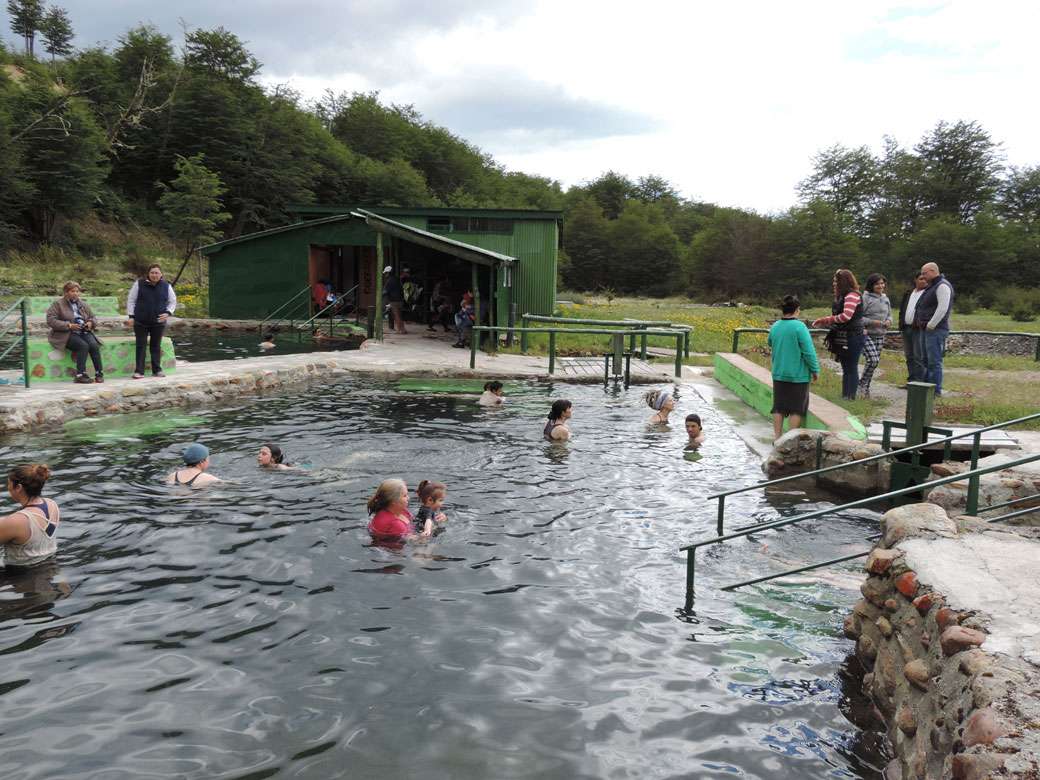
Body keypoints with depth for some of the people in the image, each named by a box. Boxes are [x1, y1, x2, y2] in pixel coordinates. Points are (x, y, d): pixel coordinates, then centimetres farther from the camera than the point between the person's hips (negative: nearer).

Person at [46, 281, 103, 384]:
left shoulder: (83, 304, 18)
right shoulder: (58, 304, 2)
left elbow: (93, 318, 25)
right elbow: (51, 321, -8)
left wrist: (90, 323, -1)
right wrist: (68, 325, -18)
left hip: (84, 332, 5)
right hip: (66, 334, -4)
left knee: (94, 345, -27)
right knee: (83, 345, -32)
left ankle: (99, 373, -25)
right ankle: (80, 375, -30)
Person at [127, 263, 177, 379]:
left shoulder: (166, 286, 3)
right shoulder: (139, 284, -1)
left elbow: (172, 302, 12)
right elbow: (131, 300, 4)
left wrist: (168, 313, -5)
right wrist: (131, 315, -2)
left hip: (158, 322, 1)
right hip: (141, 322, -1)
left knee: (156, 346, 6)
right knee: (141, 346, -1)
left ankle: (157, 370, 15)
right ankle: (139, 371, 2)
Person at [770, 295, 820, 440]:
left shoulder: (775, 326, 1)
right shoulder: (799, 326, -16)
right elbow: (809, 352, -16)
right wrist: (815, 370, -4)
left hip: (778, 374, 5)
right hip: (798, 375, -5)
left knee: (778, 408, 12)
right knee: (796, 409, 4)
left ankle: (777, 436, 16)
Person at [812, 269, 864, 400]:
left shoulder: (852, 296, -14)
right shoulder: (841, 296, 15)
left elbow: (846, 316, -27)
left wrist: (825, 320, -18)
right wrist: (823, 323, 2)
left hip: (852, 339, -10)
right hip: (842, 339, 10)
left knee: (851, 369, -5)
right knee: (846, 369, 14)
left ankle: (851, 397, -1)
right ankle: (845, 396, 21)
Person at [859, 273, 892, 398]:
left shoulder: (885, 299, 13)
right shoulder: (865, 298, -10)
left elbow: (889, 314, 22)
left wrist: (889, 321, 0)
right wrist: (871, 322, -21)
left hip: (880, 335, 7)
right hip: (866, 334, -7)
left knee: (875, 361, 7)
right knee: (872, 360, -19)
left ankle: (866, 388, 19)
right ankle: (862, 384, 0)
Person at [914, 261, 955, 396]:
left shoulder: (942, 286, -12)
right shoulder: (931, 286, 20)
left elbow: (943, 308, -22)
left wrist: (931, 325, -20)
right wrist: (920, 323, 13)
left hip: (935, 329, -10)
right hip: (926, 329, 10)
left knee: (934, 361, -8)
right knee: (926, 360, 14)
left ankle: (936, 389, -5)